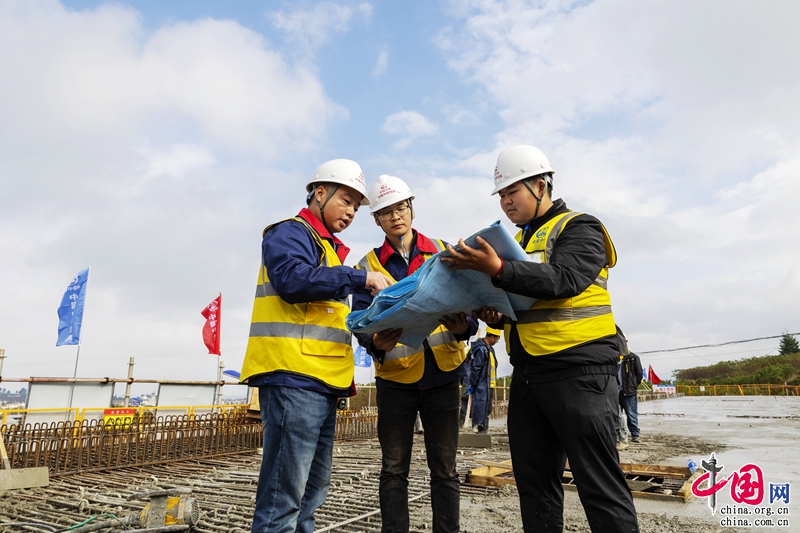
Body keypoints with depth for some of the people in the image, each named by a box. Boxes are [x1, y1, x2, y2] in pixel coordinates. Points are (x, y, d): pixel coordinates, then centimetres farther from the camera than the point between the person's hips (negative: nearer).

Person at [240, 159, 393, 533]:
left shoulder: (329, 249, 27)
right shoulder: (291, 233, -1)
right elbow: (291, 278, -22)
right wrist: (360, 278, -20)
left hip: (321, 384, 10)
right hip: (293, 379, -10)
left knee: (312, 489, 16)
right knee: (284, 494, -7)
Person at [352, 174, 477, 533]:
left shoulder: (443, 253, 6)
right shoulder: (370, 265, 4)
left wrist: (464, 327, -21)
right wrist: (376, 342, -25)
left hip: (443, 375, 0)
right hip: (394, 377, 0)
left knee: (444, 468, 8)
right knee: (394, 469, 9)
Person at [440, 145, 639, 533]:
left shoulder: (579, 228, -3)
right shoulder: (517, 239, 19)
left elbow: (563, 281, -21)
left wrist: (498, 269, -32)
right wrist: (496, 314, 1)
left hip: (578, 372, -8)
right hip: (527, 374, 8)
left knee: (600, 486, -3)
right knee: (534, 484, 13)